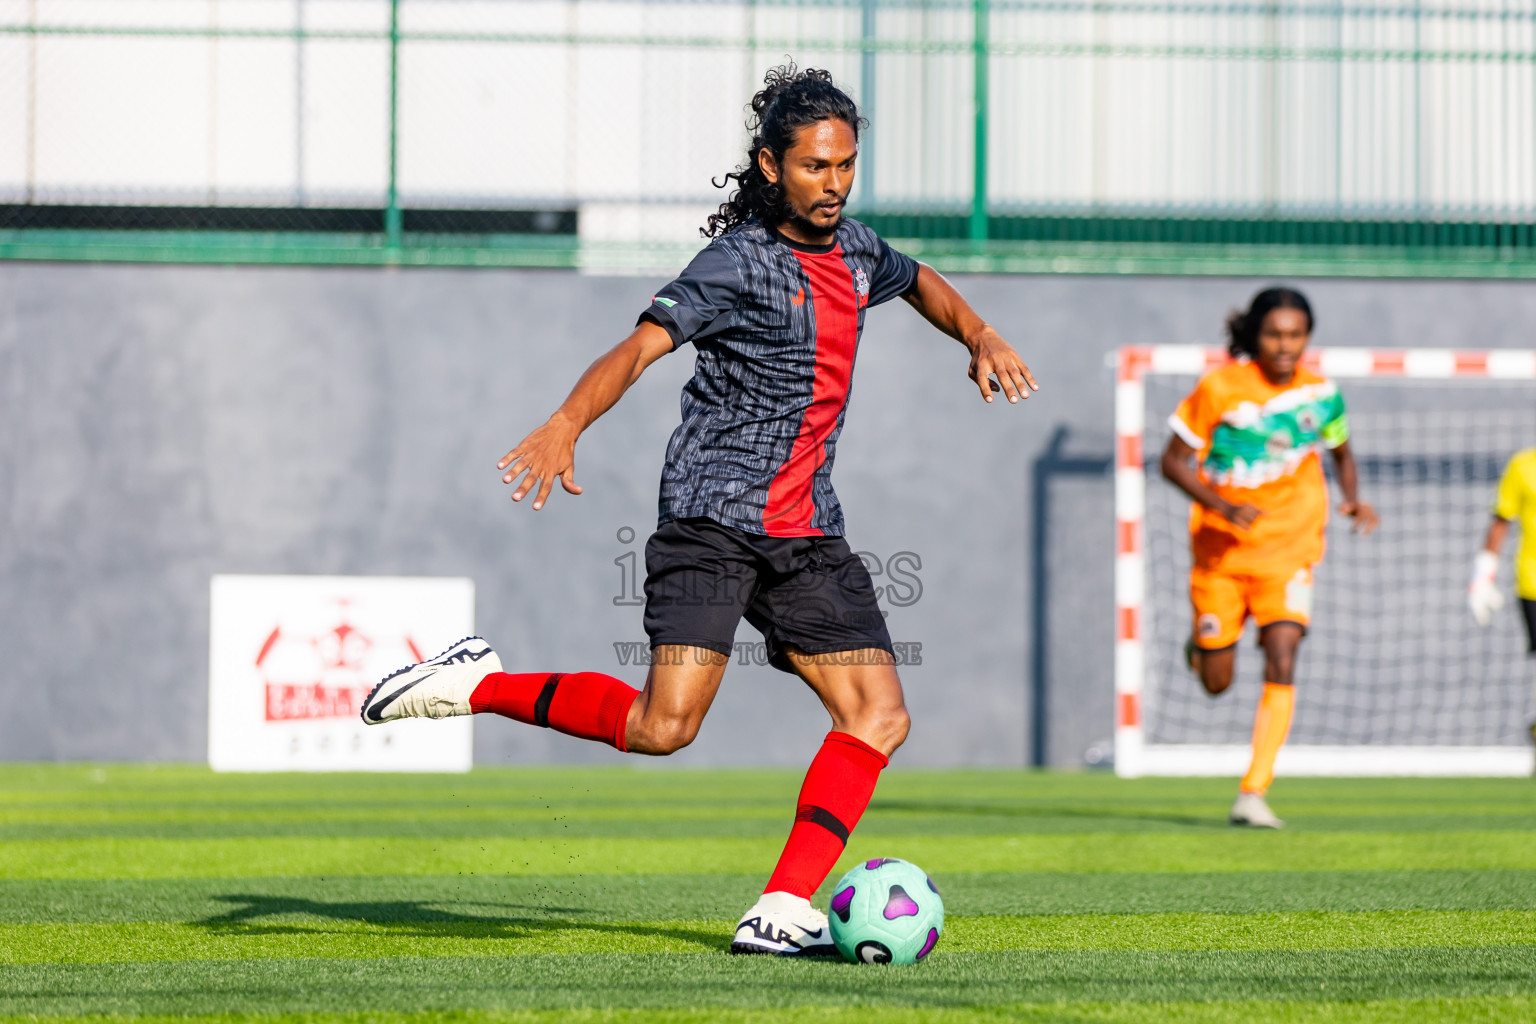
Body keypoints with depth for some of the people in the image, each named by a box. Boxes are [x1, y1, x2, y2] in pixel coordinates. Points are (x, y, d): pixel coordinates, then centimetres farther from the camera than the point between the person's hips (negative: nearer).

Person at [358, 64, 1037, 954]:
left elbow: (918, 281, 38)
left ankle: (782, 914, -8)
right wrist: (566, 427, -39)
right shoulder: (740, 261, -9)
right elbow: (642, 345, -22)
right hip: (713, 517, -7)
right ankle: (479, 685, 1)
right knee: (664, 726, -18)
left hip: (807, 533, 7)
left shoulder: (852, 249, 13)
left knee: (880, 715, -6)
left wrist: (979, 335, 20)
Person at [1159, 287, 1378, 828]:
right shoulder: (1220, 387, -11)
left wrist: (1353, 500, -3)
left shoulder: (1320, 394, -2)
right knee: (1216, 683, 7)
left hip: (1288, 547, 1)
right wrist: (1223, 506, -21)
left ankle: (1252, 794, -17)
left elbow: (1341, 452, 17)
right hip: (1220, 547, 0)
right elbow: (1173, 461, -6)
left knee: (1281, 664, -19)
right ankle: (1202, 643, 46)